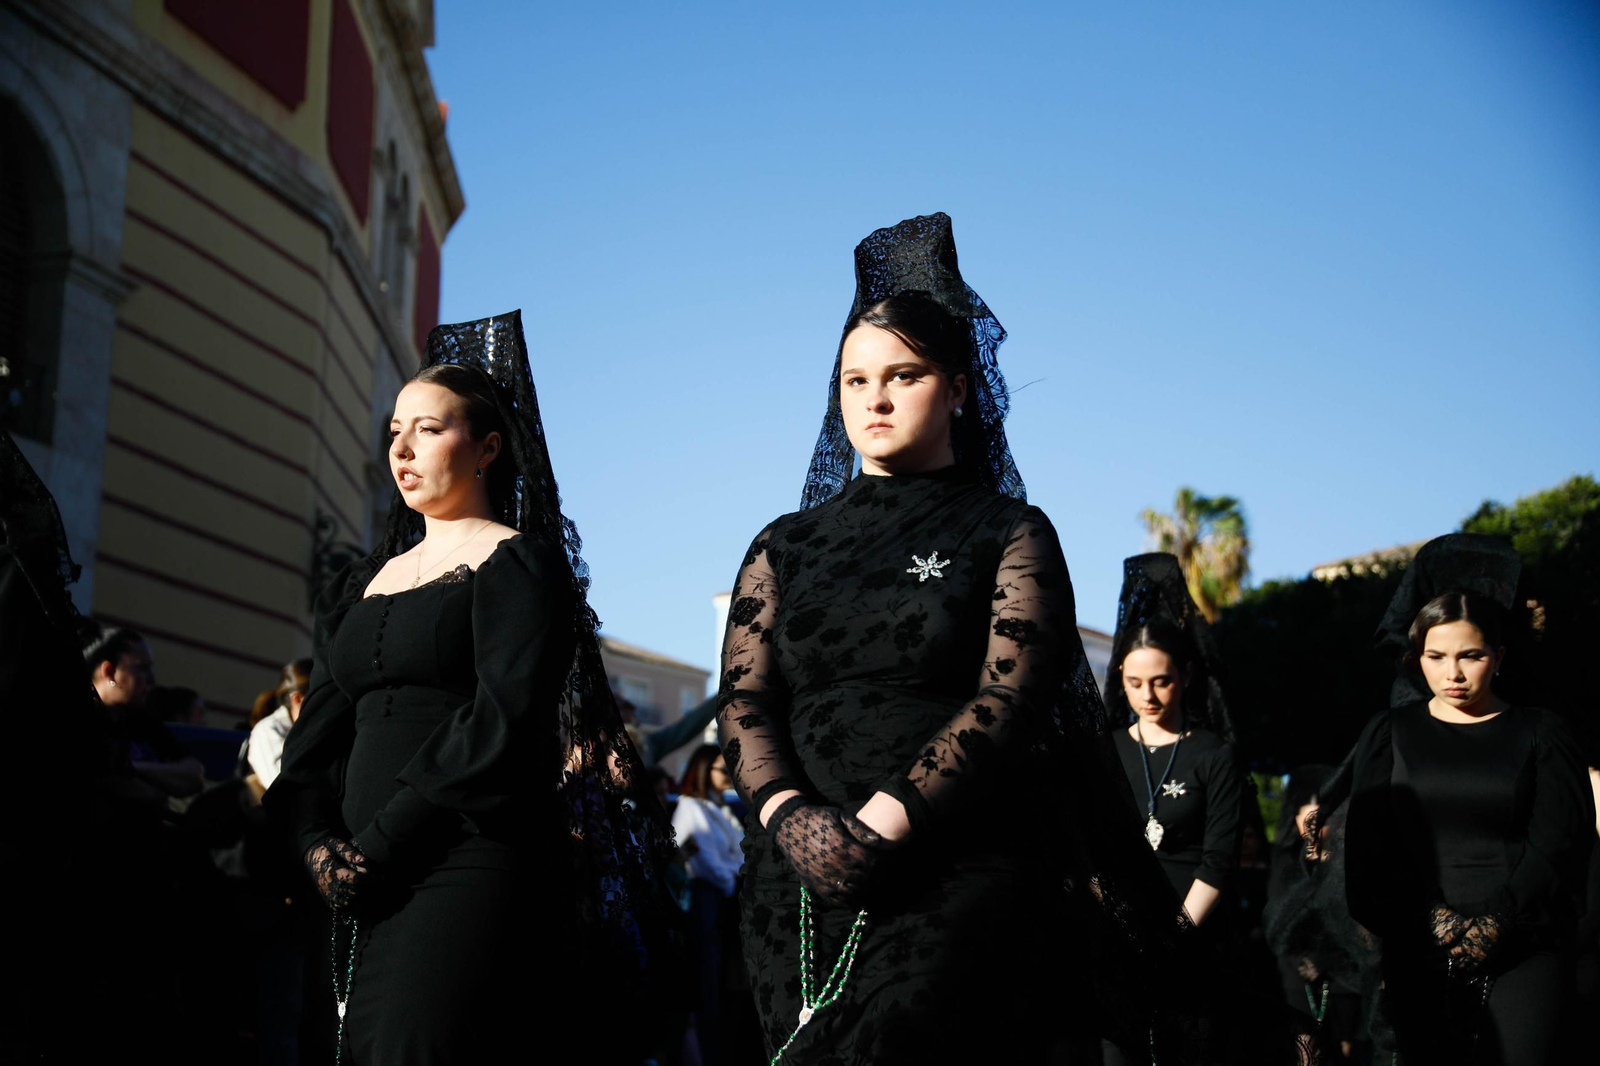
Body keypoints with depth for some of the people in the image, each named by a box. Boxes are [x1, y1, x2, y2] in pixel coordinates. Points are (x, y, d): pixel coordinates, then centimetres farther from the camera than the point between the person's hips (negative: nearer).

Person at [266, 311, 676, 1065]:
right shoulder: (368, 581, 21)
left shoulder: (517, 562, 0)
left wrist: (376, 843, -14)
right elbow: (318, 734, 15)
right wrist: (320, 845, -3)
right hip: (364, 889, 7)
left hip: (472, 864, -7)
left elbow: (504, 722, -13)